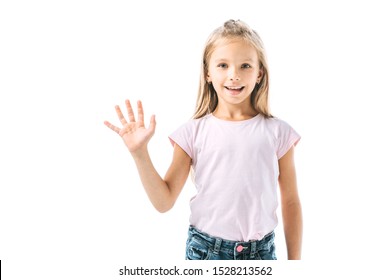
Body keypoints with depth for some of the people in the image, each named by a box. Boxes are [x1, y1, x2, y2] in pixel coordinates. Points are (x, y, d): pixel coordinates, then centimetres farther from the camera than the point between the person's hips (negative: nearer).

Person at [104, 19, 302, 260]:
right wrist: (140, 152, -16)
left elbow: (290, 202, 3)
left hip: (262, 250, 1)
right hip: (205, 249, 0)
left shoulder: (277, 132, -4)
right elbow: (164, 202, -5)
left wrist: (295, 259, 5)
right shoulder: (194, 132, -6)